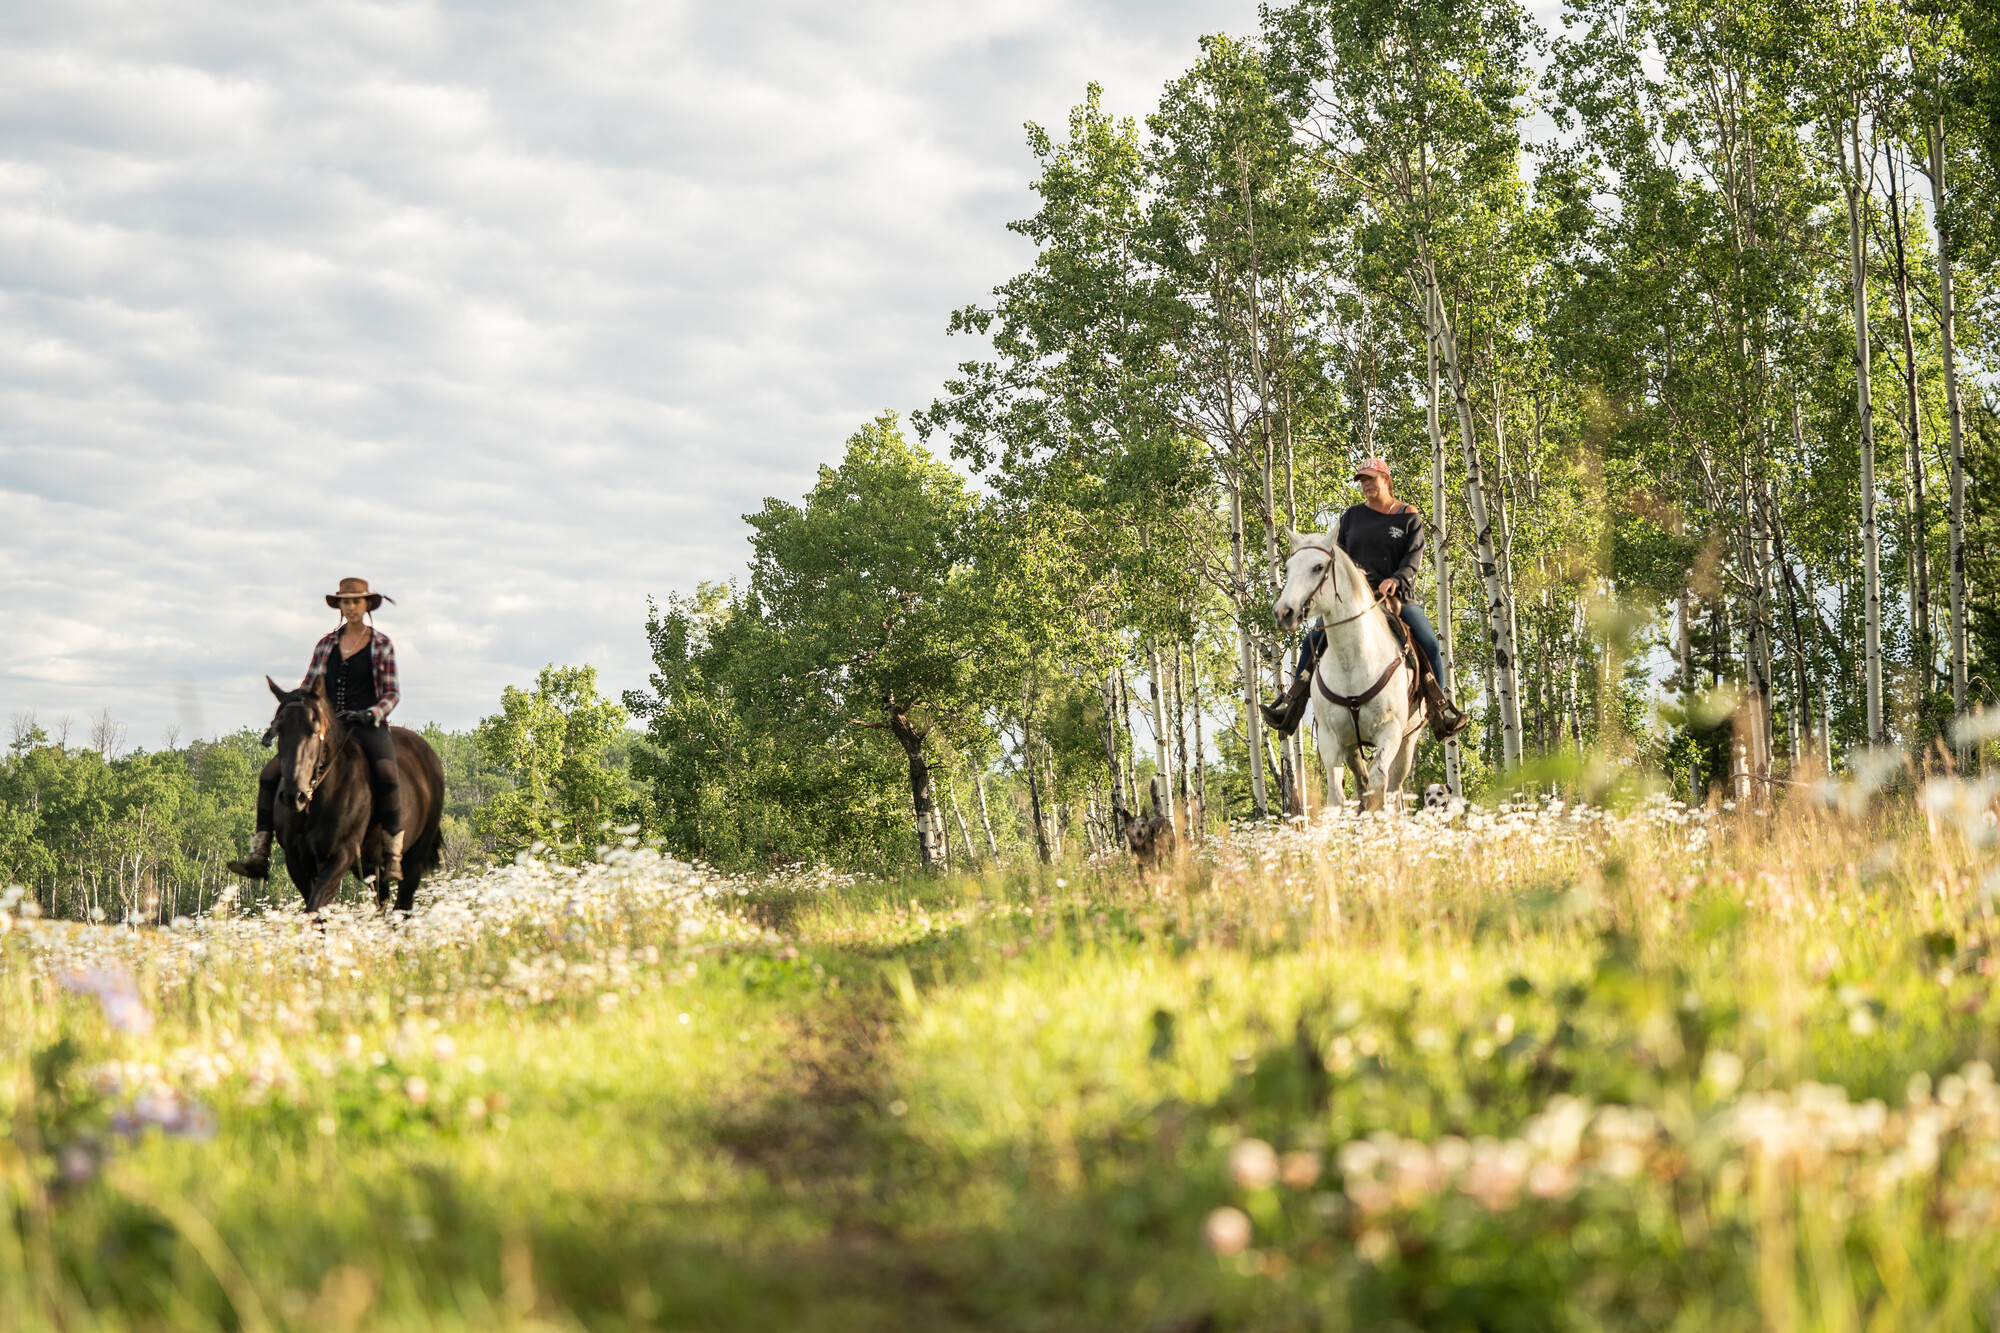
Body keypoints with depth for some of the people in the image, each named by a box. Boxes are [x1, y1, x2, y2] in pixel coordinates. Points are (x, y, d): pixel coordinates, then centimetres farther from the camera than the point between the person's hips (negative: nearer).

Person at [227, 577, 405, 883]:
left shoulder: (382, 645, 4)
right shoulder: (326, 645, 14)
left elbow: (392, 693, 2)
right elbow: (306, 689, 16)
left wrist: (372, 713, -18)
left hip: (368, 725, -4)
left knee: (386, 774, -36)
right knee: (270, 773, -12)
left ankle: (393, 857, -29)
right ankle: (259, 856, -10)